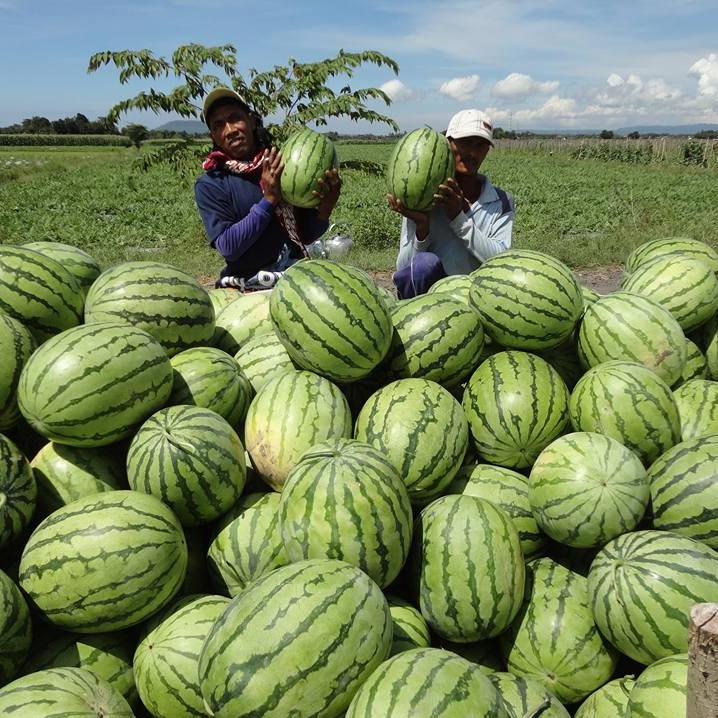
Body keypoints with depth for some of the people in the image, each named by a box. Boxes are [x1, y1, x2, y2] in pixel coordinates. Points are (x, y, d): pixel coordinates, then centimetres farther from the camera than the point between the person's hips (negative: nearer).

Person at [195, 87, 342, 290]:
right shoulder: (210, 184, 0)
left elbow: (306, 235, 12)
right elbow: (228, 247, -11)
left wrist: (324, 210, -8)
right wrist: (269, 199, -14)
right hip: (249, 288, -3)